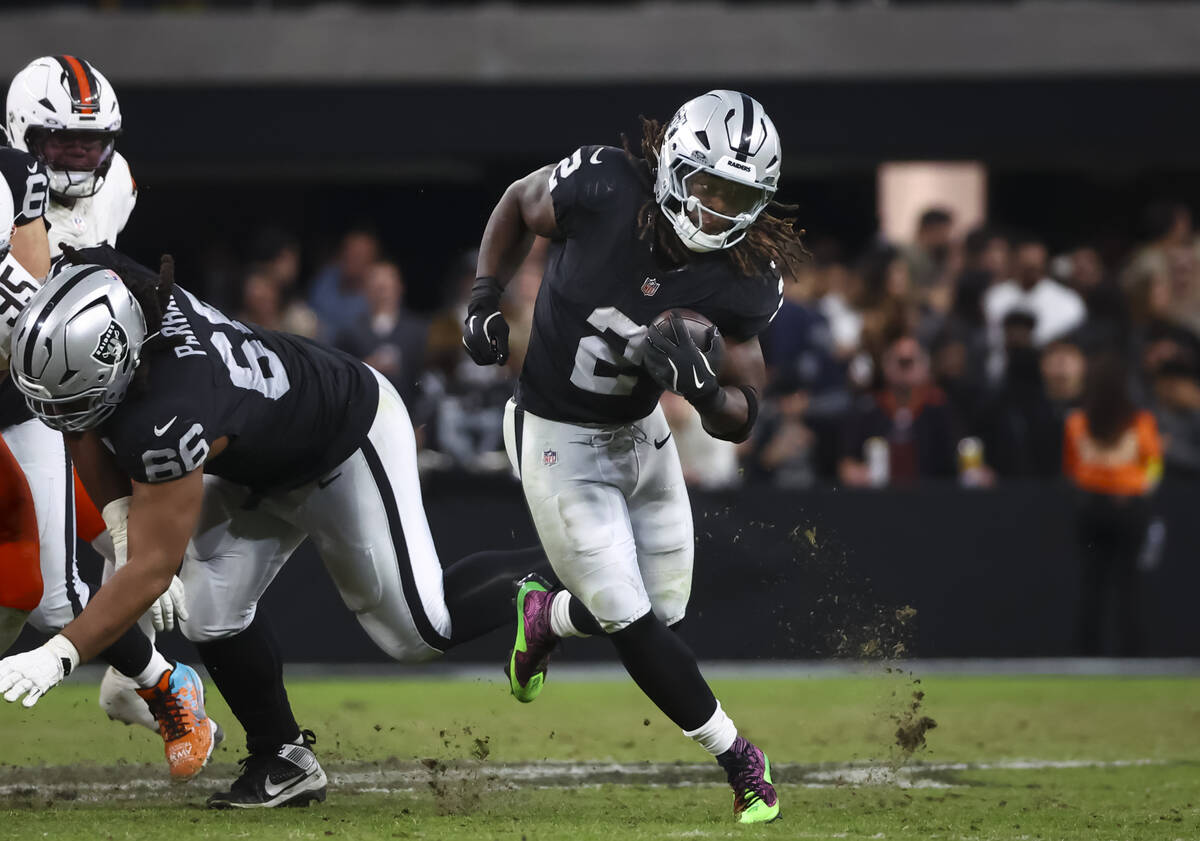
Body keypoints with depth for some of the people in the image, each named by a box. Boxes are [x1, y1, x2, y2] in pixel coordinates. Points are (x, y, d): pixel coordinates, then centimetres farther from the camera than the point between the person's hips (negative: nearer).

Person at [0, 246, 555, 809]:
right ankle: (284, 762, 14)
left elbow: (153, 568, -35)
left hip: (351, 438, -8)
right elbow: (87, 428, -6)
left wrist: (59, 655, -34)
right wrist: (121, 521, -14)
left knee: (421, 629, 1)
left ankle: (542, 575, 23)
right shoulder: (108, 286, -26)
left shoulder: (166, 422, -44)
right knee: (210, 614, -1)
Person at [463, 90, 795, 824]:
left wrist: (701, 385, -33)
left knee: (663, 610, 13)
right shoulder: (601, 188, -26)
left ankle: (544, 616, 44)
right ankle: (739, 759, 10)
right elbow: (520, 204, -2)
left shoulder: (742, 280, -17)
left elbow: (741, 422, -12)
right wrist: (487, 296, -12)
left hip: (642, 433, 4)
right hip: (560, 441, -4)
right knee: (634, 626, -7)